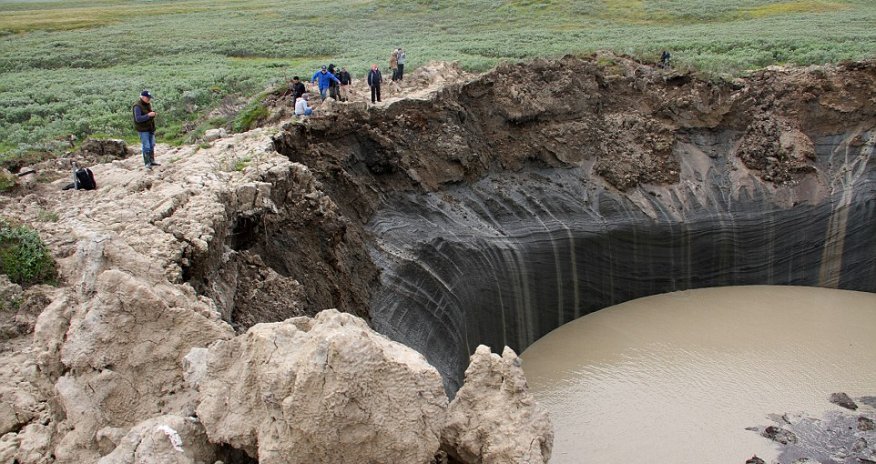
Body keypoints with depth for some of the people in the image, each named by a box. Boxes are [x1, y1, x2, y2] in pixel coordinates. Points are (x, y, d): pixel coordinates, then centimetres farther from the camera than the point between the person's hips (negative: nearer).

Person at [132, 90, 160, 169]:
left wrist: (154, 114, -3)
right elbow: (138, 119, -24)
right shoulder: (137, 106, -16)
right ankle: (147, 163, 2)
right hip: (143, 129, -8)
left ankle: (152, 161, 21)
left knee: (152, 145, 12)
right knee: (146, 146, -6)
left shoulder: (148, 104, 8)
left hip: (150, 128, 8)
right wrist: (148, 115, -29)